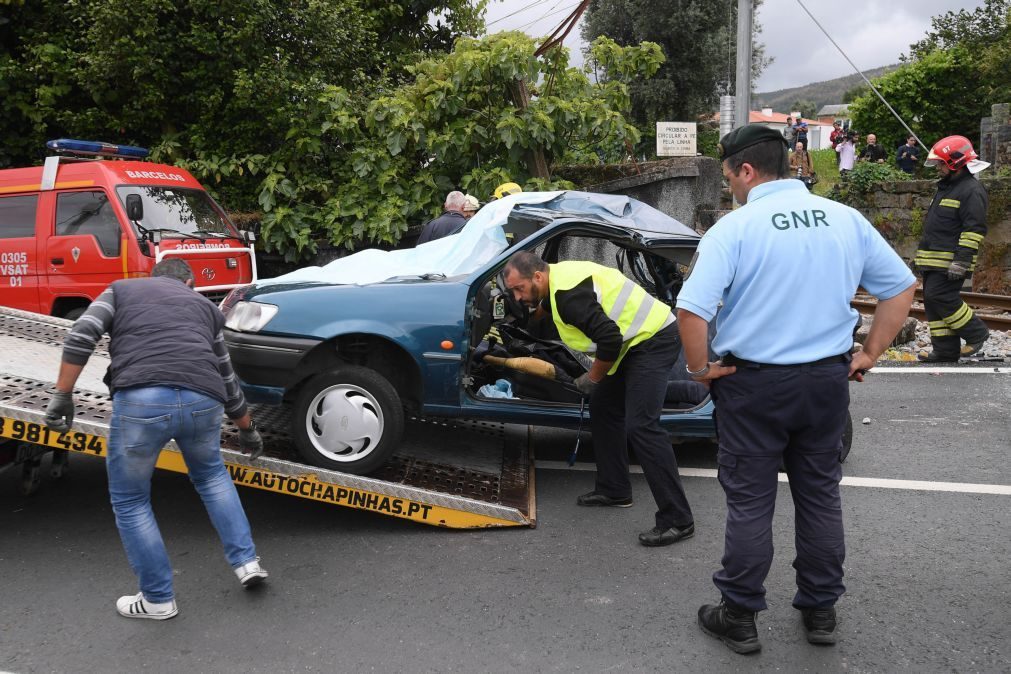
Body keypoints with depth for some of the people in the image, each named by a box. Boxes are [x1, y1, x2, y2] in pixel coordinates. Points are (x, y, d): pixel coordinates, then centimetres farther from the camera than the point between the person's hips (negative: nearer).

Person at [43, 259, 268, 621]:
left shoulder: (122, 289, 25)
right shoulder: (205, 305, 30)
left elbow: (80, 337, 7)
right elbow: (228, 379, 34)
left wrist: (62, 395, 10)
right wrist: (247, 429, 45)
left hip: (141, 400, -3)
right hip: (202, 401, 3)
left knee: (130, 501, 18)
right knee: (211, 475, 32)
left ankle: (158, 598, 25)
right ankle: (246, 561, 28)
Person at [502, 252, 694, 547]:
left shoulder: (567, 293, -23)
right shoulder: (558, 277, 9)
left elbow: (609, 340, -26)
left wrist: (591, 379, -13)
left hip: (654, 339, -11)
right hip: (637, 339, 11)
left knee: (640, 425, -17)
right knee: (603, 407, 16)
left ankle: (677, 520, -15)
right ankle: (614, 489, 26)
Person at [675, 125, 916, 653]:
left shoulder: (734, 228, -14)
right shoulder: (846, 219, 2)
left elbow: (692, 310, -24)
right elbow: (901, 287, 8)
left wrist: (700, 368, -9)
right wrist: (869, 354, 10)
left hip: (755, 384, -4)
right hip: (827, 380, 5)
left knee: (749, 502, 7)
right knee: (820, 495, 17)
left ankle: (739, 617, 18)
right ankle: (820, 610, 29)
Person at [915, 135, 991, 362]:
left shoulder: (972, 190, -12)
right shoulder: (946, 187, 20)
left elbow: (975, 229, -19)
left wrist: (962, 261, -24)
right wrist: (922, 255, 26)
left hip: (950, 262, -10)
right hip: (933, 260, 10)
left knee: (939, 297, -15)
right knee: (932, 301, 7)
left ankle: (976, 332, 3)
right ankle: (945, 350, 13)